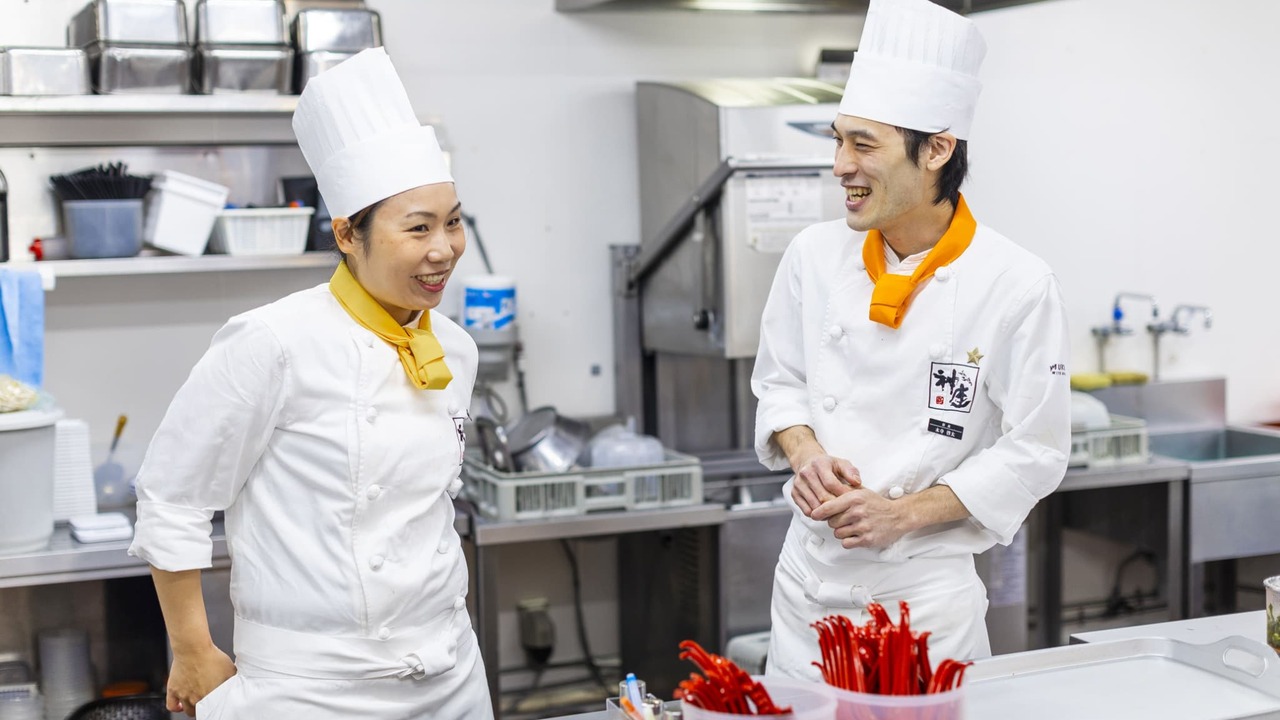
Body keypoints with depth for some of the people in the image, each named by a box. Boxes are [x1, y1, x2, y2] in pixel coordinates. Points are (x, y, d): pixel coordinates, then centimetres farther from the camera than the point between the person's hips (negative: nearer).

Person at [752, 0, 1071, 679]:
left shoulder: (1017, 286, -13)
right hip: (808, 576, 4)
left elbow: (1034, 451, -9)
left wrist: (902, 514, -17)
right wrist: (806, 454, -9)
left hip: (926, 590, -3)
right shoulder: (815, 255, -1)